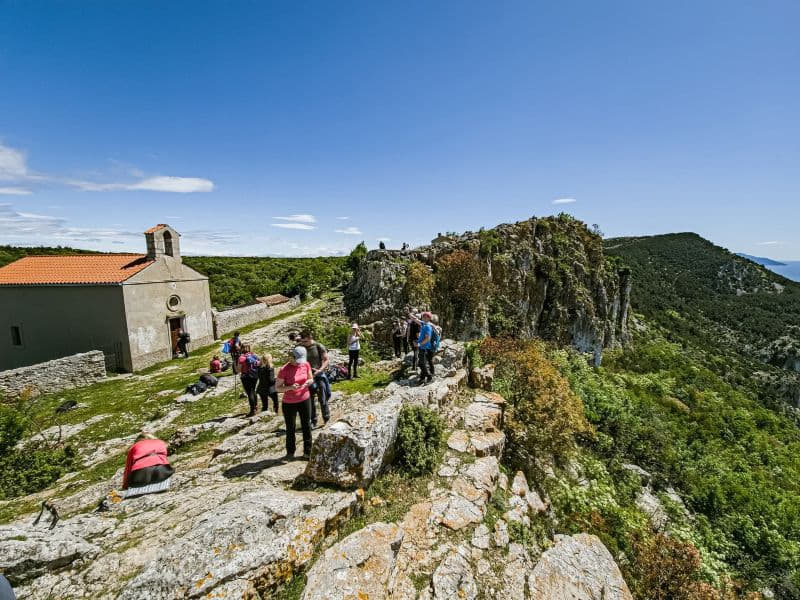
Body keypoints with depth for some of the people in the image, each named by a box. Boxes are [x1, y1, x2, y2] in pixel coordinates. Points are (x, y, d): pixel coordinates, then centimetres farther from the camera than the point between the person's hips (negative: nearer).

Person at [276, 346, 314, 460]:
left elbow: (311, 379, 7)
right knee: (290, 428, 11)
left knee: (306, 426, 10)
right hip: (289, 403, -3)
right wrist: (290, 387, -29)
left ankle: (307, 452, 26)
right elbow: (277, 387, -12)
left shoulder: (306, 364, -7)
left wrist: (308, 382, -17)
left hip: (305, 400, 3)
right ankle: (290, 452, 33)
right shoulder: (284, 370, -19)